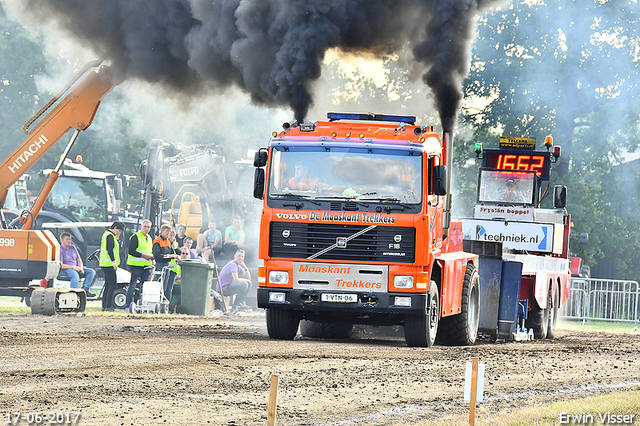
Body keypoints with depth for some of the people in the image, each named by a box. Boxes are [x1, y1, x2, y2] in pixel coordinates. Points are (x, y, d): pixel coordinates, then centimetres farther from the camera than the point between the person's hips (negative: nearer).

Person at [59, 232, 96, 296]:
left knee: (91, 272, -8)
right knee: (75, 275, -39)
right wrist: (74, 267, -23)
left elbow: (79, 260, 17)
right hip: (64, 270, -8)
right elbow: (61, 265, -18)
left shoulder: (73, 248, 14)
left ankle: (85, 290, -20)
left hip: (75, 269, 8)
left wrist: (81, 268, -6)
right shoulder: (60, 250, -8)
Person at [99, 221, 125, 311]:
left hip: (104, 264, 11)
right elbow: (110, 249, -23)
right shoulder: (110, 236, -13)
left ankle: (104, 305, 16)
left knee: (108, 285, 14)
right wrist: (114, 261, -25)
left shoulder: (107, 234, 19)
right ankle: (108, 306, -15)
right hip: (109, 264, -11)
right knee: (113, 285, -11)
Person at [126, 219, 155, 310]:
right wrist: (143, 255, -19)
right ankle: (128, 305, -2)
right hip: (136, 265, -7)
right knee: (132, 286, -5)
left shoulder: (149, 238, 19)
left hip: (146, 267, 7)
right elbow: (131, 251, -14)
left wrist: (151, 257, 8)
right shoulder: (135, 237, -5)